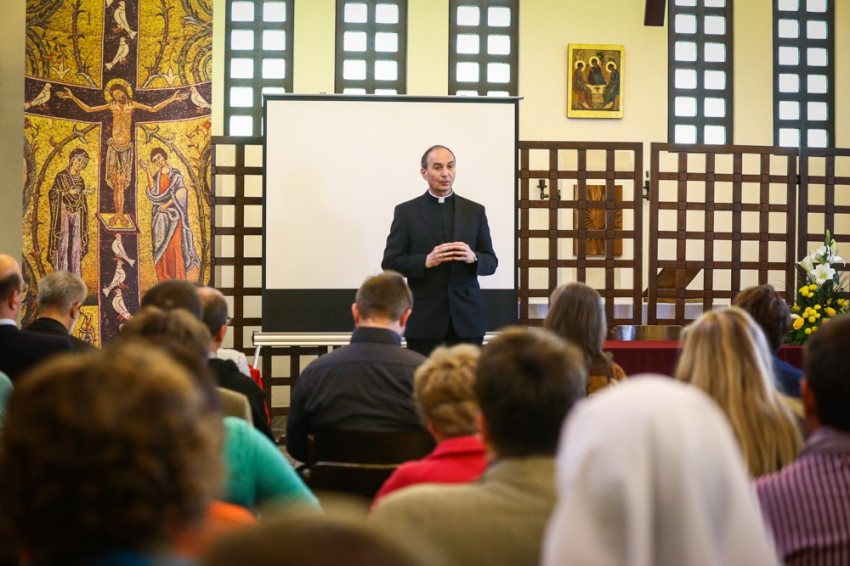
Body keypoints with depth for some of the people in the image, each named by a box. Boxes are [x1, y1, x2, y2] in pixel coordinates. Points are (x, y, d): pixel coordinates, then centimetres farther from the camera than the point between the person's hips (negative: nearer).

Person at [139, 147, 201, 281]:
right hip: (159, 217, 4)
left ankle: (178, 278, -5)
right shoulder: (156, 176, 11)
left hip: (173, 214, -4)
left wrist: (167, 204, -13)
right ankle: (164, 278, 5)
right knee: (161, 246, 1)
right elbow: (154, 192, -6)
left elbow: (181, 192, -5)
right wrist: (148, 173, -9)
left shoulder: (176, 174, 2)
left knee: (174, 245, -9)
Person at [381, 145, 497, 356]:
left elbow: (491, 263, 12)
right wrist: (426, 261, -16)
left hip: (466, 318, 2)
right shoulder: (406, 212, 5)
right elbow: (389, 263, 1)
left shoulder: (475, 211, 11)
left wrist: (473, 258, -11)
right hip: (425, 319, -2)